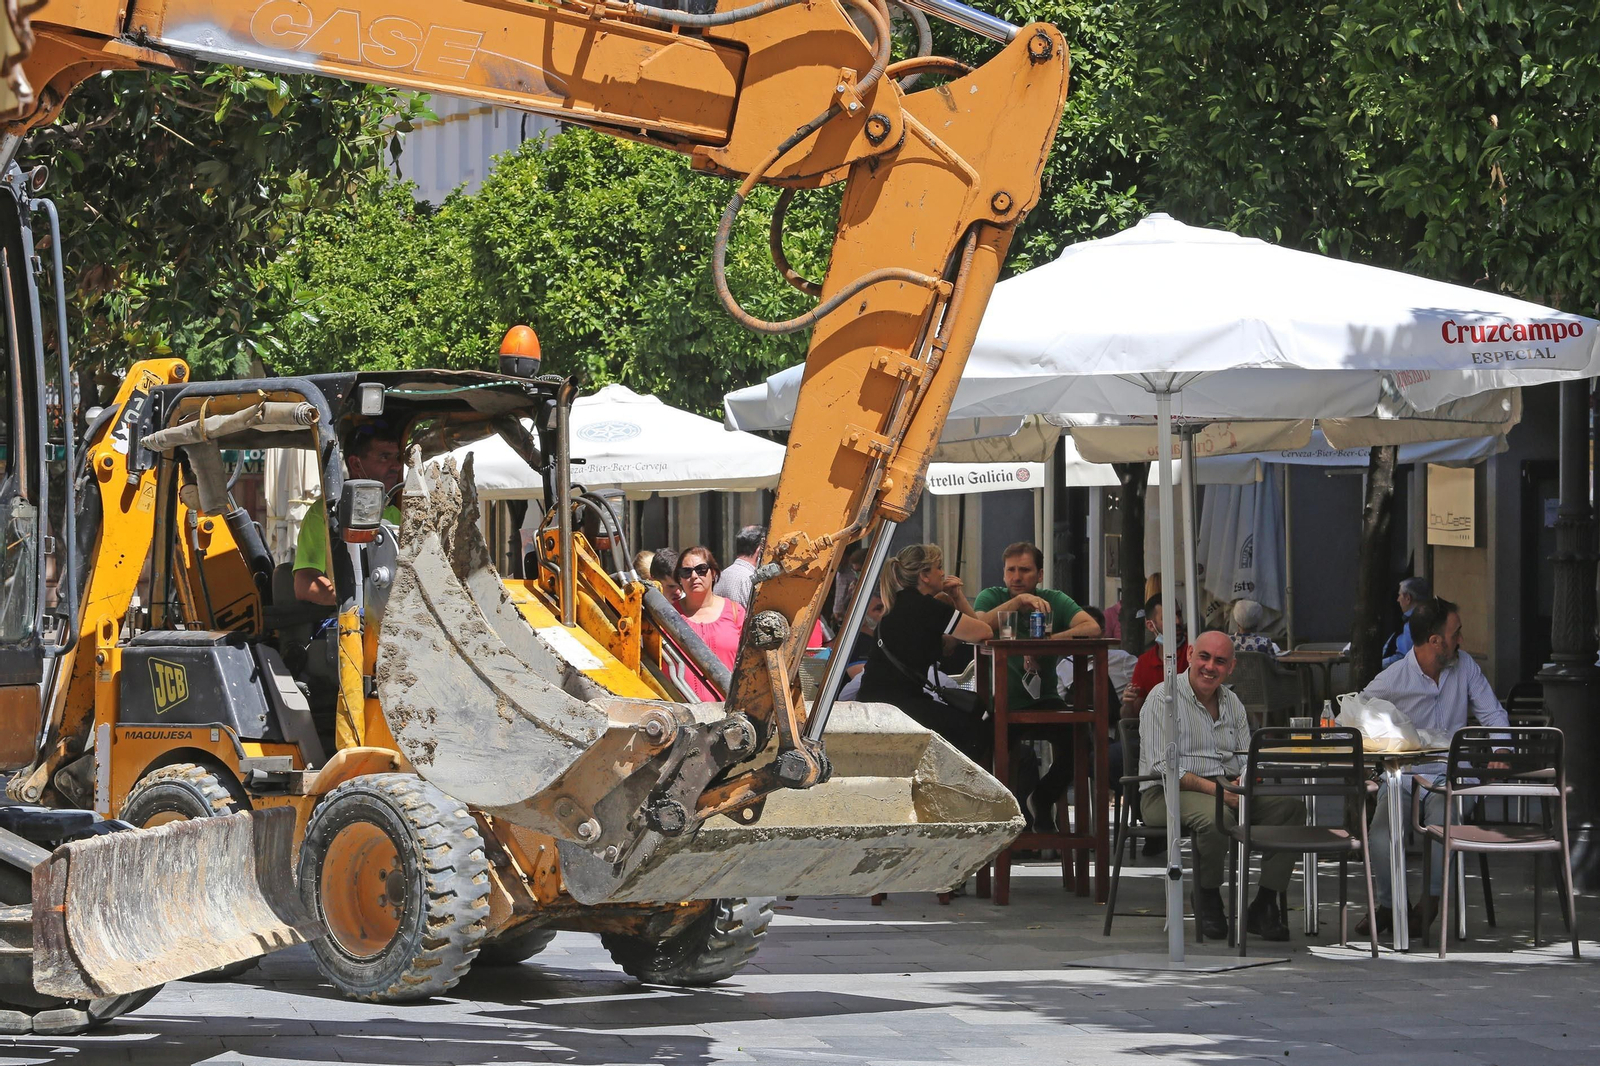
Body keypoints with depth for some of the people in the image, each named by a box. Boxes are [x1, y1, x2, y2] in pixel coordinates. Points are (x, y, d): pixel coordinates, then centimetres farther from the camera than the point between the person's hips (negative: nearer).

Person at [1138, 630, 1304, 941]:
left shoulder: (1231, 702, 18)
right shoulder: (1164, 698, -5)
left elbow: (1246, 759, 15)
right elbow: (1162, 766, -14)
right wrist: (1212, 788, -24)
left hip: (1228, 790, 7)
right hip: (1169, 793, -7)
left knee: (1291, 806, -16)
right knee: (1216, 816, -39)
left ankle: (1265, 904, -12)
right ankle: (1207, 897, -11)